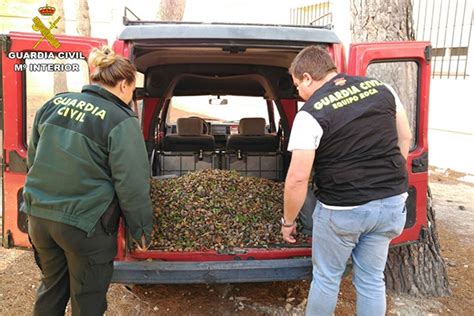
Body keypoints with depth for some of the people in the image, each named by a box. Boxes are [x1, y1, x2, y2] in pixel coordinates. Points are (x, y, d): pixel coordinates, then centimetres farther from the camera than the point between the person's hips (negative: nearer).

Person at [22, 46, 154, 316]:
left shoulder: (54, 104, 3)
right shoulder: (122, 121, -16)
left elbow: (33, 158, 14)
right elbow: (132, 185, -17)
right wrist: (142, 231, -4)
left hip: (39, 214, 6)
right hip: (85, 223, -6)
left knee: (52, 287, 27)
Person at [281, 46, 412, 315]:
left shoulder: (311, 114, -15)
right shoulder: (382, 88, 2)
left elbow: (297, 179, -18)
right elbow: (404, 138, 13)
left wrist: (288, 221, -3)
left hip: (343, 210, -5)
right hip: (391, 202, 6)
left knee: (326, 278, 16)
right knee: (372, 279, 20)